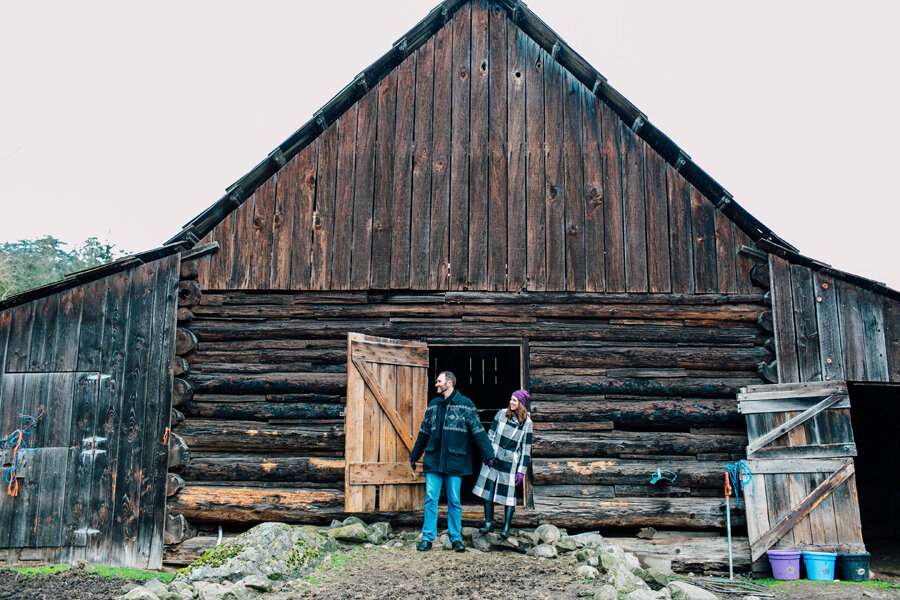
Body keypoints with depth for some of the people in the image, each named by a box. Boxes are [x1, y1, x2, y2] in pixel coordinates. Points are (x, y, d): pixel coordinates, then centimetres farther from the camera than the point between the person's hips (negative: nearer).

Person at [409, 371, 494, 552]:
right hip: (433, 460, 3)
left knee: (454, 501, 4)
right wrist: (414, 456, 24)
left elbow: (478, 431, -4)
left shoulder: (465, 404, -2)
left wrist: (488, 455, -9)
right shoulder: (433, 405, 12)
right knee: (430, 500, 1)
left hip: (454, 462, -3)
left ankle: (456, 538, 15)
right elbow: (424, 432, 20)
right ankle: (427, 538, 8)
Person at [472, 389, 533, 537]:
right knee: (488, 490, 2)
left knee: (509, 494, 0)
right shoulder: (501, 413, 3)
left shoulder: (526, 423, -1)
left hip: (510, 463, -2)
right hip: (493, 459, 2)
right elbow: (491, 434, 6)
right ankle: (489, 523, 14)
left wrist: (522, 470, -3)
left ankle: (506, 527, 10)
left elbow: (526, 448, 0)